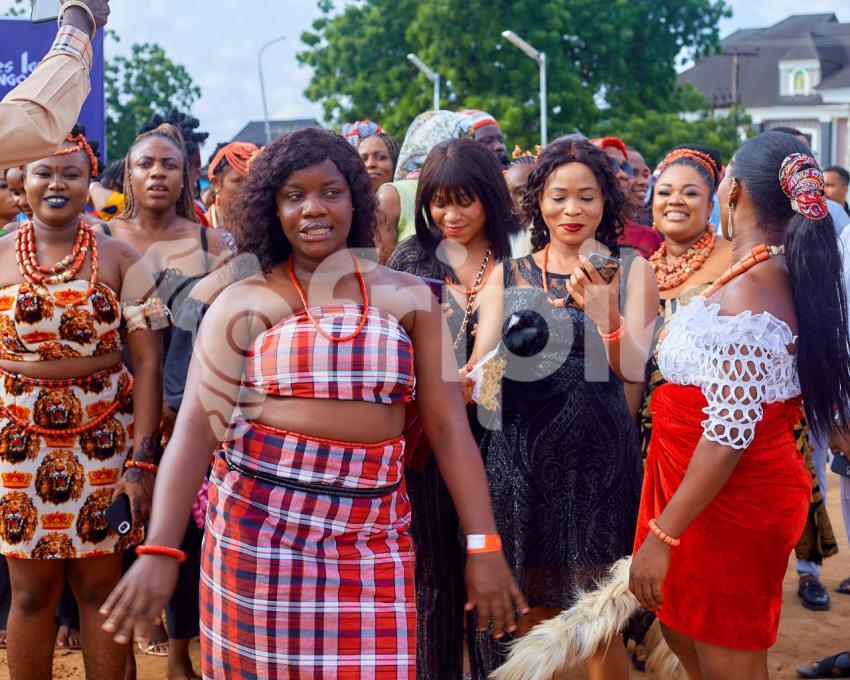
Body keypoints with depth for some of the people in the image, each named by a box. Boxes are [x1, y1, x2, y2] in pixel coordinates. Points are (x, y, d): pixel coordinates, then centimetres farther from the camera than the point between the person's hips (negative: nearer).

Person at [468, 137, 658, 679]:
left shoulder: (630, 269, 1)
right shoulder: (508, 274, 6)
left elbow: (633, 369, -8)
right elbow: (479, 364, -2)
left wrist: (602, 311, -25)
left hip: (598, 456, -1)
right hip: (519, 454, 2)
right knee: (531, 614, 10)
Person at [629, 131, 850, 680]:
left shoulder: (744, 292, -25)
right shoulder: (791, 279, 3)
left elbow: (728, 437, -27)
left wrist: (662, 534, -23)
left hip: (728, 505, -9)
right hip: (762, 486, 9)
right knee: (680, 626, 24)